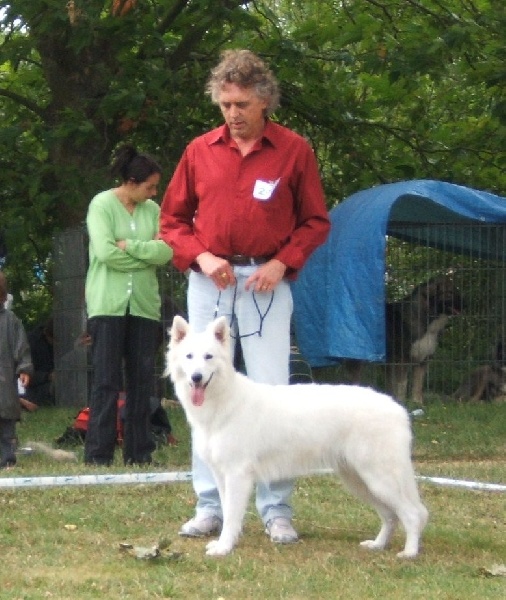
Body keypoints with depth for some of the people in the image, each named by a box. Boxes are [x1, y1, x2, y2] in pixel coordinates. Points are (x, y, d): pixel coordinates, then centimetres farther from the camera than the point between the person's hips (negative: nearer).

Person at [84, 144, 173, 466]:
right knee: (107, 380, -6)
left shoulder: (152, 210, 9)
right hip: (108, 304, -5)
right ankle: (99, 454, -4)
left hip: (144, 304, 5)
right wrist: (148, 253, -6)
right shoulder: (102, 205, -3)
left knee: (142, 380, 5)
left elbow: (167, 251, -3)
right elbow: (105, 252, -14)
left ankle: (139, 452, 9)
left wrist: (129, 246, -12)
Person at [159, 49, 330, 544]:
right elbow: (172, 218, 12)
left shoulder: (293, 151, 1)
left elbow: (315, 221, 5)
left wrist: (282, 263, -10)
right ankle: (209, 506, 9)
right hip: (209, 282, 3)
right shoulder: (200, 151, 6)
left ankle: (277, 509, 0)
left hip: (266, 282, -2)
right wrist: (200, 257, -5)